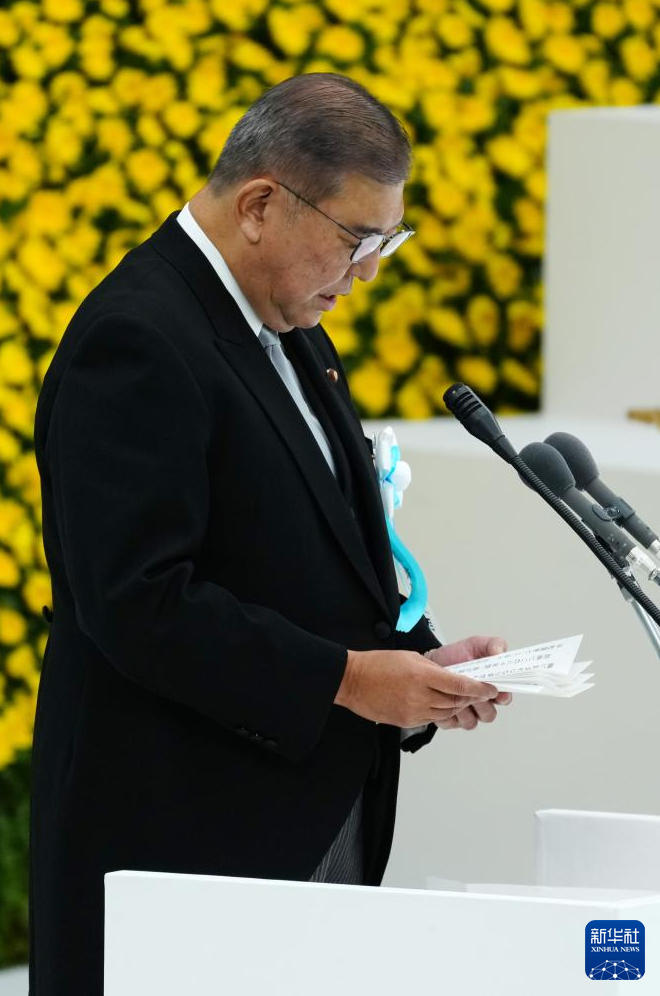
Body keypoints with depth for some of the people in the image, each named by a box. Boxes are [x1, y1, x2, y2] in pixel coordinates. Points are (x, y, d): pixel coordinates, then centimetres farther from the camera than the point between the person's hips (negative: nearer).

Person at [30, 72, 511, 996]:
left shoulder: (291, 331, 17)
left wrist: (414, 661, 5)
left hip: (313, 819, 9)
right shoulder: (136, 341, -15)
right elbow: (140, 601, -22)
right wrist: (343, 679, -20)